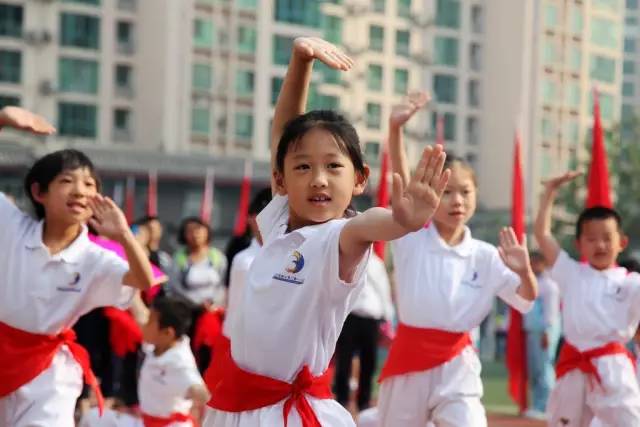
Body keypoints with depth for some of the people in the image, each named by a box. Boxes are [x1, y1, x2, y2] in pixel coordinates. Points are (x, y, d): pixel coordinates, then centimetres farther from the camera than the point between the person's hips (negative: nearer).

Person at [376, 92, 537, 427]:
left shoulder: (485, 256, -2)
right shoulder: (411, 238, -7)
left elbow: (527, 301, 0)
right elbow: (401, 182, -20)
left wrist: (524, 271, -23)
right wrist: (395, 128, -34)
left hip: (455, 366, 0)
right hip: (408, 359, 0)